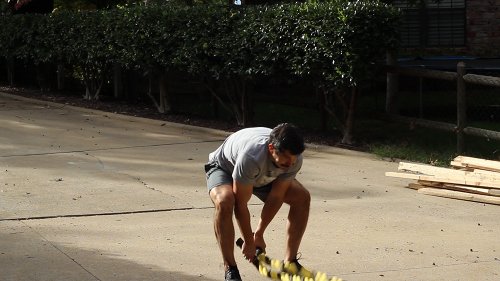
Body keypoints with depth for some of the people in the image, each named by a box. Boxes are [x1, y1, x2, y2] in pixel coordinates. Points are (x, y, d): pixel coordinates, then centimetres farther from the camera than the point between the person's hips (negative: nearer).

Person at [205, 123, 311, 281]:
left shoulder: (294, 159, -29)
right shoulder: (251, 157, -45)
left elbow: (275, 197, -16)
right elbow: (241, 205, -34)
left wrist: (259, 234, -10)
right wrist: (249, 242, -23)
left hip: (263, 175, 5)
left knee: (302, 198, -12)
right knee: (224, 202, -38)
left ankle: (289, 262, -1)